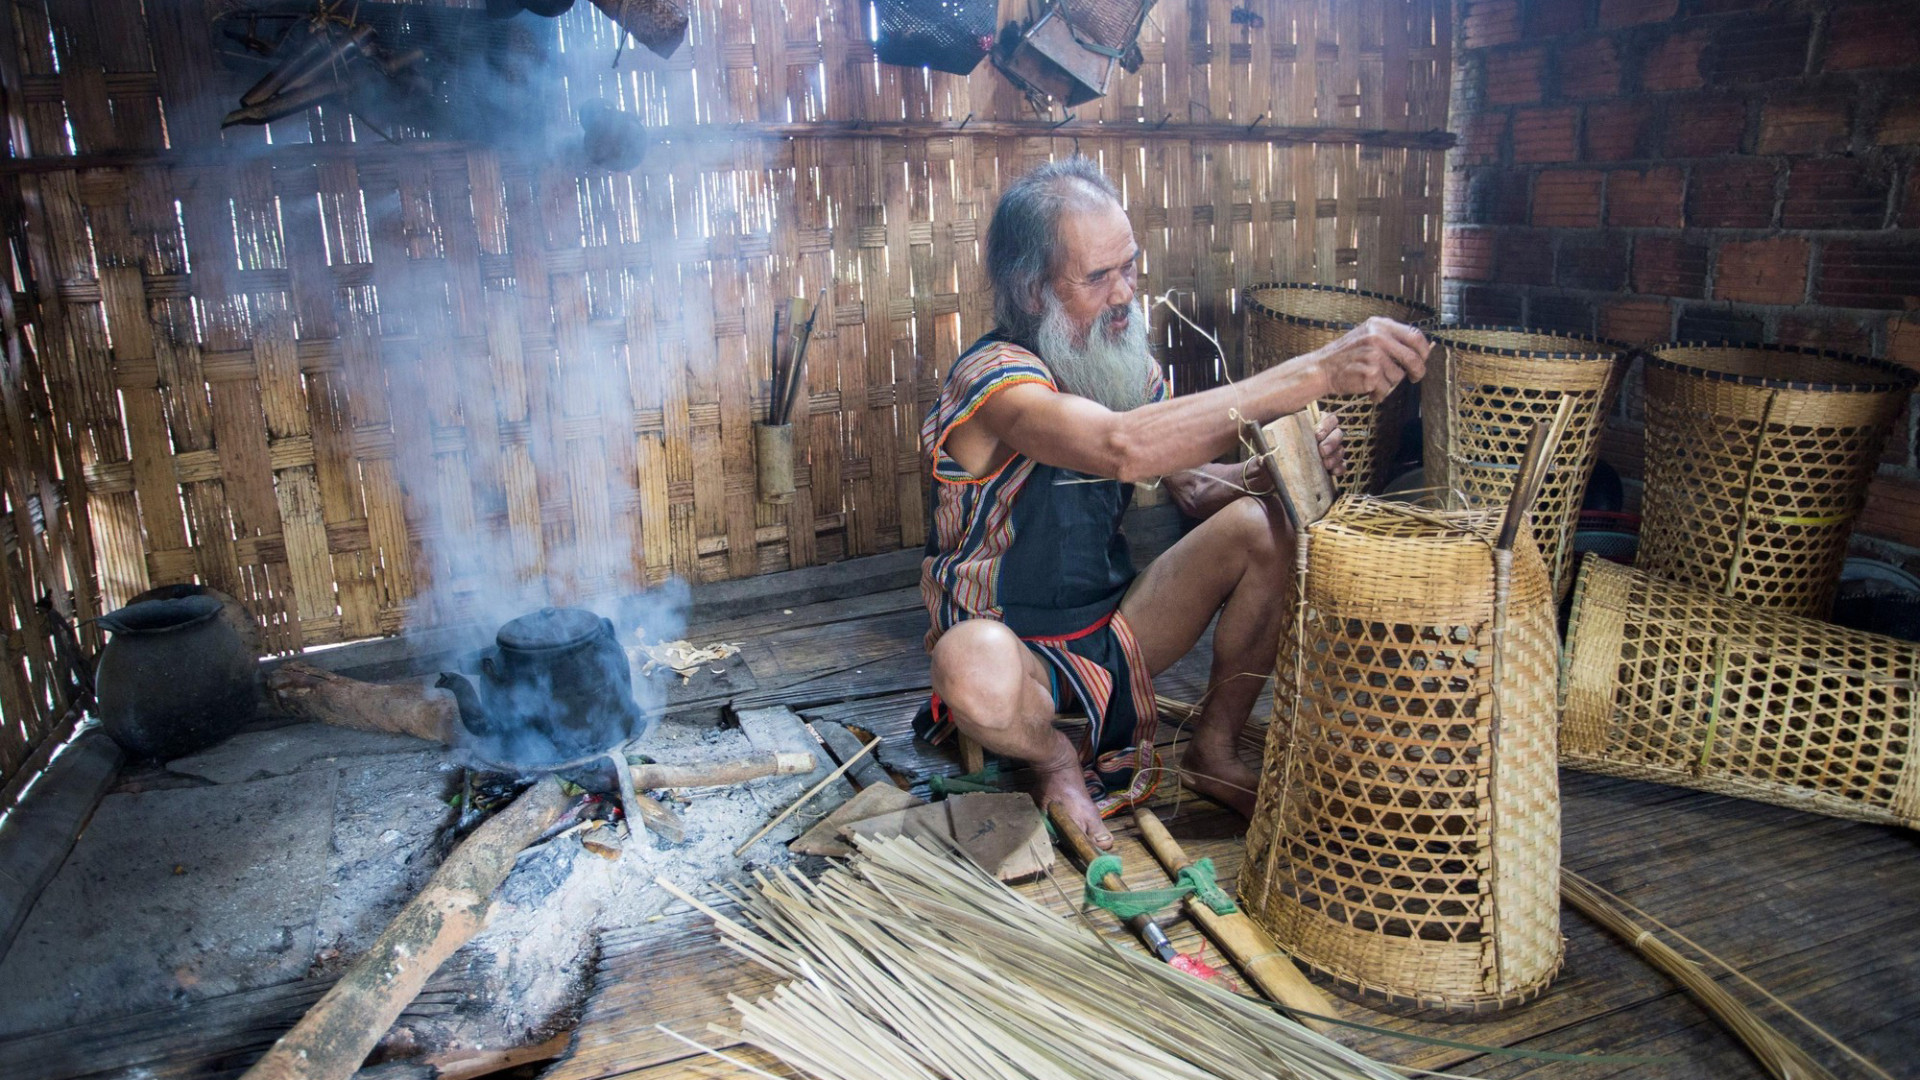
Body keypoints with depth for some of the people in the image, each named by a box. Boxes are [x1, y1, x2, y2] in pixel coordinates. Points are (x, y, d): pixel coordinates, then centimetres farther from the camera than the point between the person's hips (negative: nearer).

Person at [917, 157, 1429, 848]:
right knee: (975, 664, -42)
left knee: (1267, 524, -12)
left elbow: (1195, 488, 6)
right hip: (1018, 655, -6)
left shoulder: (1126, 364, 0)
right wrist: (1315, 373, -46)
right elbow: (1123, 447, -45)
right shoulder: (995, 381, -25)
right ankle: (1055, 759, -5)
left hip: (1115, 632, 7)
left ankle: (1213, 751, 3)